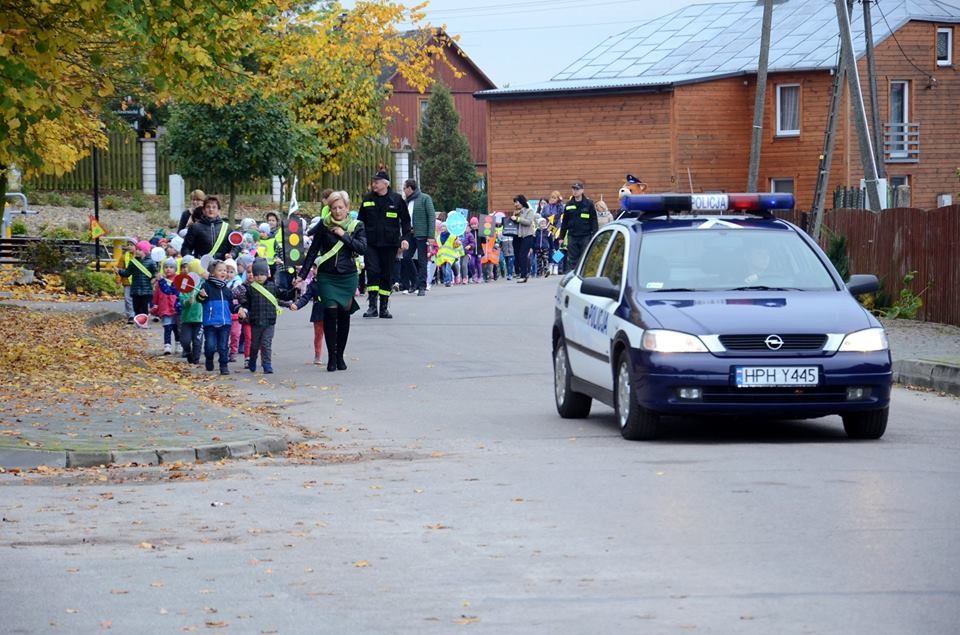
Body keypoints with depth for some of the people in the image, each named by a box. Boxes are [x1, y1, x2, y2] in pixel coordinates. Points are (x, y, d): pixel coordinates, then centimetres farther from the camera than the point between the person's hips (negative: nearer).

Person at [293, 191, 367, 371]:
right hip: (327, 277, -1)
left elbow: (363, 248, -11)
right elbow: (313, 251, 6)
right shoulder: (324, 225, 0)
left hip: (348, 277, 1)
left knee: (344, 315, 5)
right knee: (330, 312, -12)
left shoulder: (357, 226, 1)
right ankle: (331, 357, -6)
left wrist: (344, 236, -15)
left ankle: (340, 355, 18)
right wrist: (302, 274, 6)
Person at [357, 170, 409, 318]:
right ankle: (372, 306, -9)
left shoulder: (396, 199, 0)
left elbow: (405, 220, 6)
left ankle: (384, 307, 13)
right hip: (370, 243, 1)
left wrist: (405, 238, -4)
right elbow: (361, 220, 14)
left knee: (387, 275, 5)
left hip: (389, 244, -1)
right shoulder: (367, 199, 6)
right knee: (372, 271, -12)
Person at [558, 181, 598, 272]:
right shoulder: (568, 205, 9)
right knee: (572, 261, 1)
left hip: (585, 236, -2)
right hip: (572, 237, 2)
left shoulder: (589, 204, 1)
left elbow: (594, 221, 1)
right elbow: (564, 222, 14)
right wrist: (561, 237, 10)